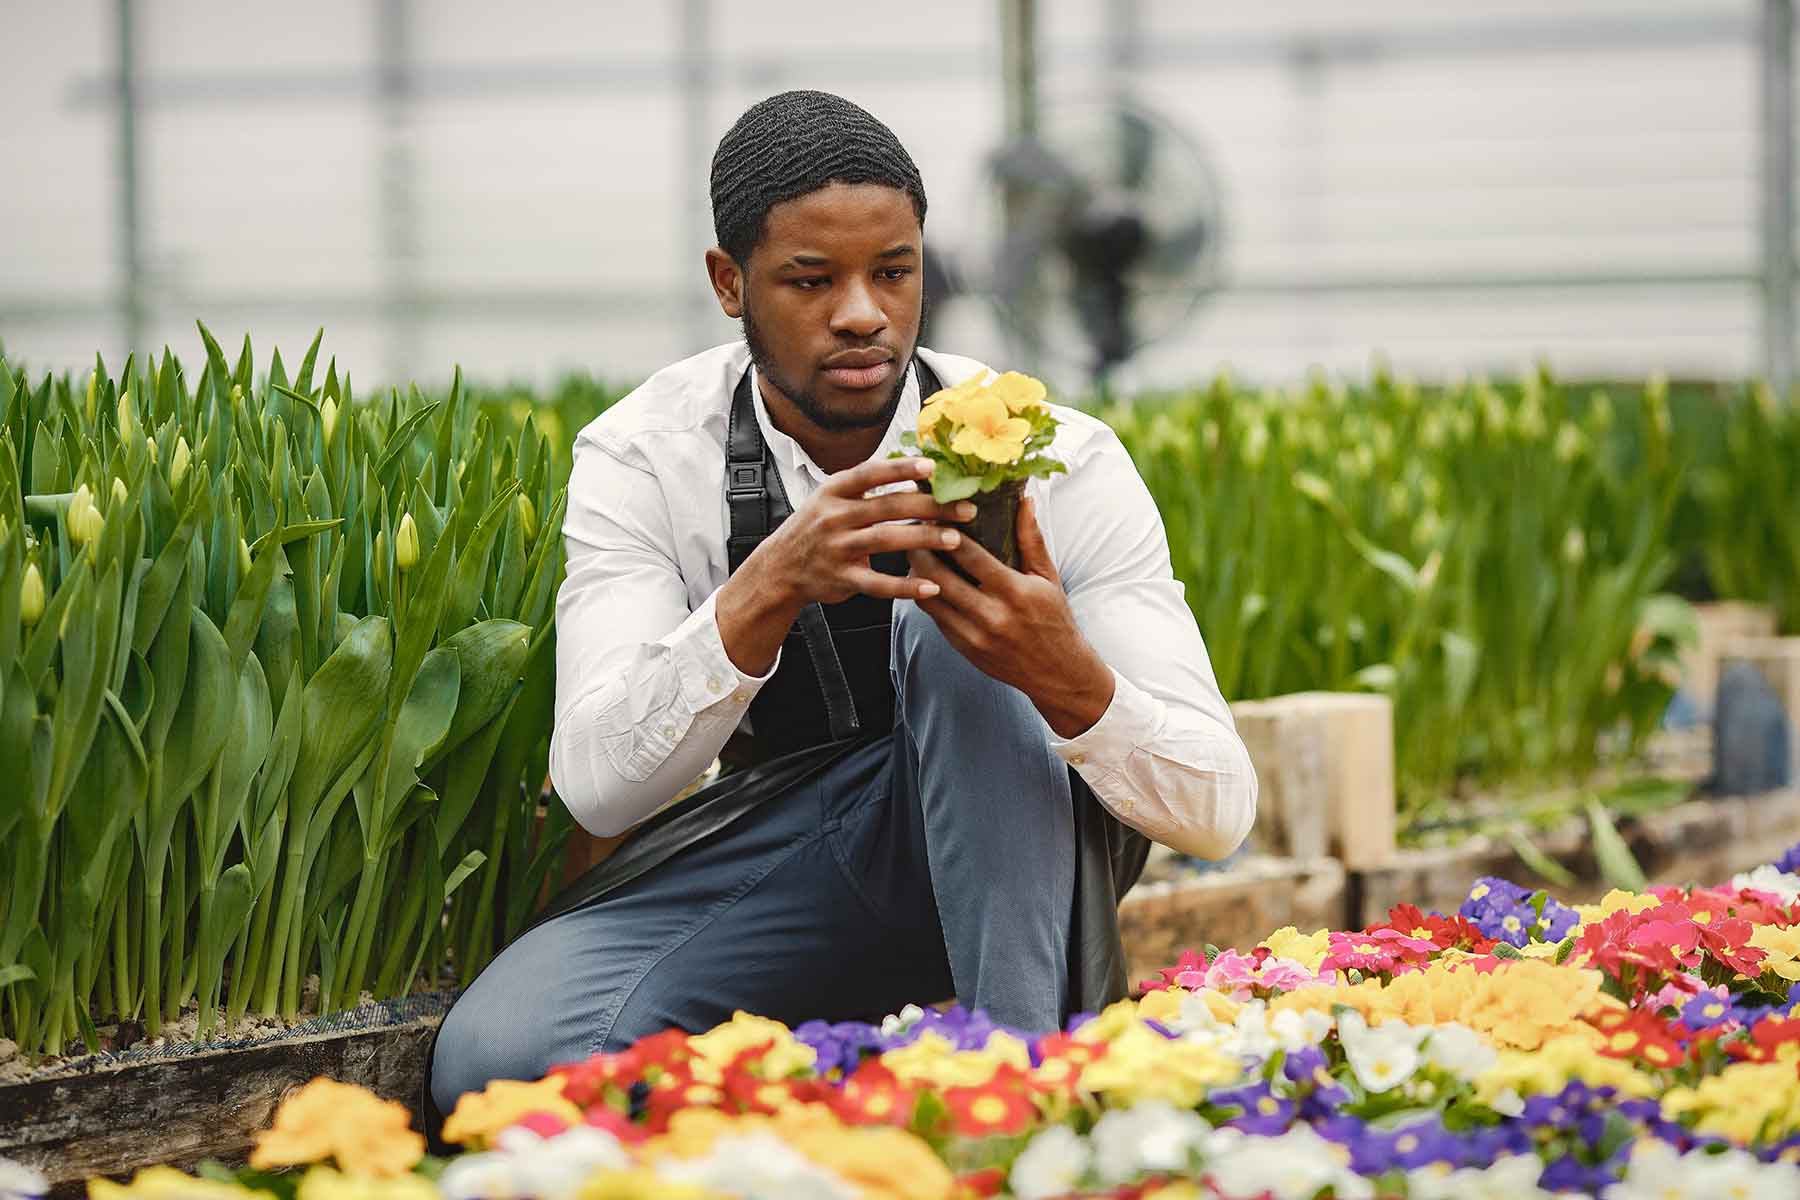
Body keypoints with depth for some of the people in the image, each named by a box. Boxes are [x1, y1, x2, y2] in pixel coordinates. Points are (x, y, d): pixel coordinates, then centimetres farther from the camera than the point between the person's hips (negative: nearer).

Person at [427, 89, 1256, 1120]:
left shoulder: (1056, 457, -16)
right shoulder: (644, 458, -11)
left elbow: (1220, 813, -20)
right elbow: (598, 784, -24)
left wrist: (1065, 676, -42)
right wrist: (770, 585, -40)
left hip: (1011, 859, -1)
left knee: (948, 621, -33)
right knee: (495, 1059, -26)